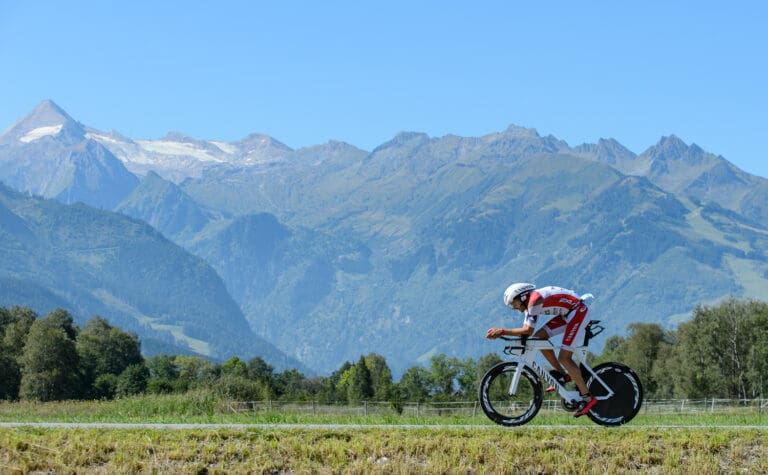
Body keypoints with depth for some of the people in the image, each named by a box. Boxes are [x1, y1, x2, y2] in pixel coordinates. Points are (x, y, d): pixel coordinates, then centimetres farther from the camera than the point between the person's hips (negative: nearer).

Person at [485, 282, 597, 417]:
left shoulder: (534, 300, -19)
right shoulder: (529, 303, 10)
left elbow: (528, 331, -24)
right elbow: (525, 331, 7)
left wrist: (502, 331, -20)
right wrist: (499, 334, -3)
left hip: (579, 311, -10)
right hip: (568, 314, 10)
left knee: (564, 358, -12)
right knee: (539, 337, 2)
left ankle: (587, 398, -8)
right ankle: (563, 375, 10)